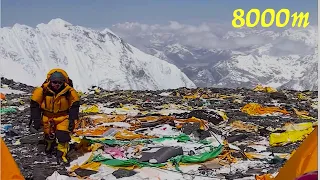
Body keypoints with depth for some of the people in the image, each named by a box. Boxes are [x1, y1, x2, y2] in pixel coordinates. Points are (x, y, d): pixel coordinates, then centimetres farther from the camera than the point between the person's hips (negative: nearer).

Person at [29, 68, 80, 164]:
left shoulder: (68, 91, -17)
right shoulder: (43, 91, -18)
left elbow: (74, 105, -4)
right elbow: (34, 104, -6)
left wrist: (72, 119, -6)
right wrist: (36, 119, -5)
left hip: (63, 117, -1)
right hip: (47, 117, 1)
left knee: (63, 135, -15)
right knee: (49, 135, 16)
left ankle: (61, 155, -3)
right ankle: (49, 146, 50)